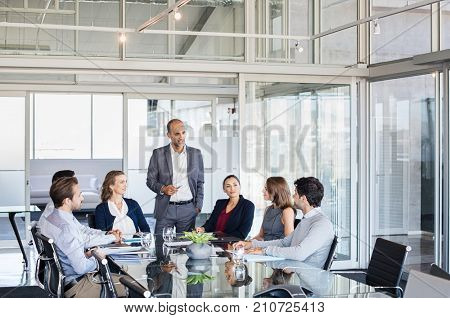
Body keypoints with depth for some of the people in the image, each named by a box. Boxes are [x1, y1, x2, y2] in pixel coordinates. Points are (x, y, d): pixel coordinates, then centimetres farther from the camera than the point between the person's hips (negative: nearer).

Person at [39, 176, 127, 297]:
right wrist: (95, 259, -7)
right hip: (75, 286, -10)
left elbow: (85, 237, 12)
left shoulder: (52, 217, 4)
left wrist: (111, 237, 10)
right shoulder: (65, 228, -28)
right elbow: (81, 267, -27)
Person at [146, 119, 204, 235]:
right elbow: (150, 180, 6)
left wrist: (198, 207, 4)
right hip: (165, 209, -1)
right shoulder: (158, 154, 2)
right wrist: (162, 189, -13)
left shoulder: (196, 154, 7)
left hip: (188, 208, 1)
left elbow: (200, 183, 11)